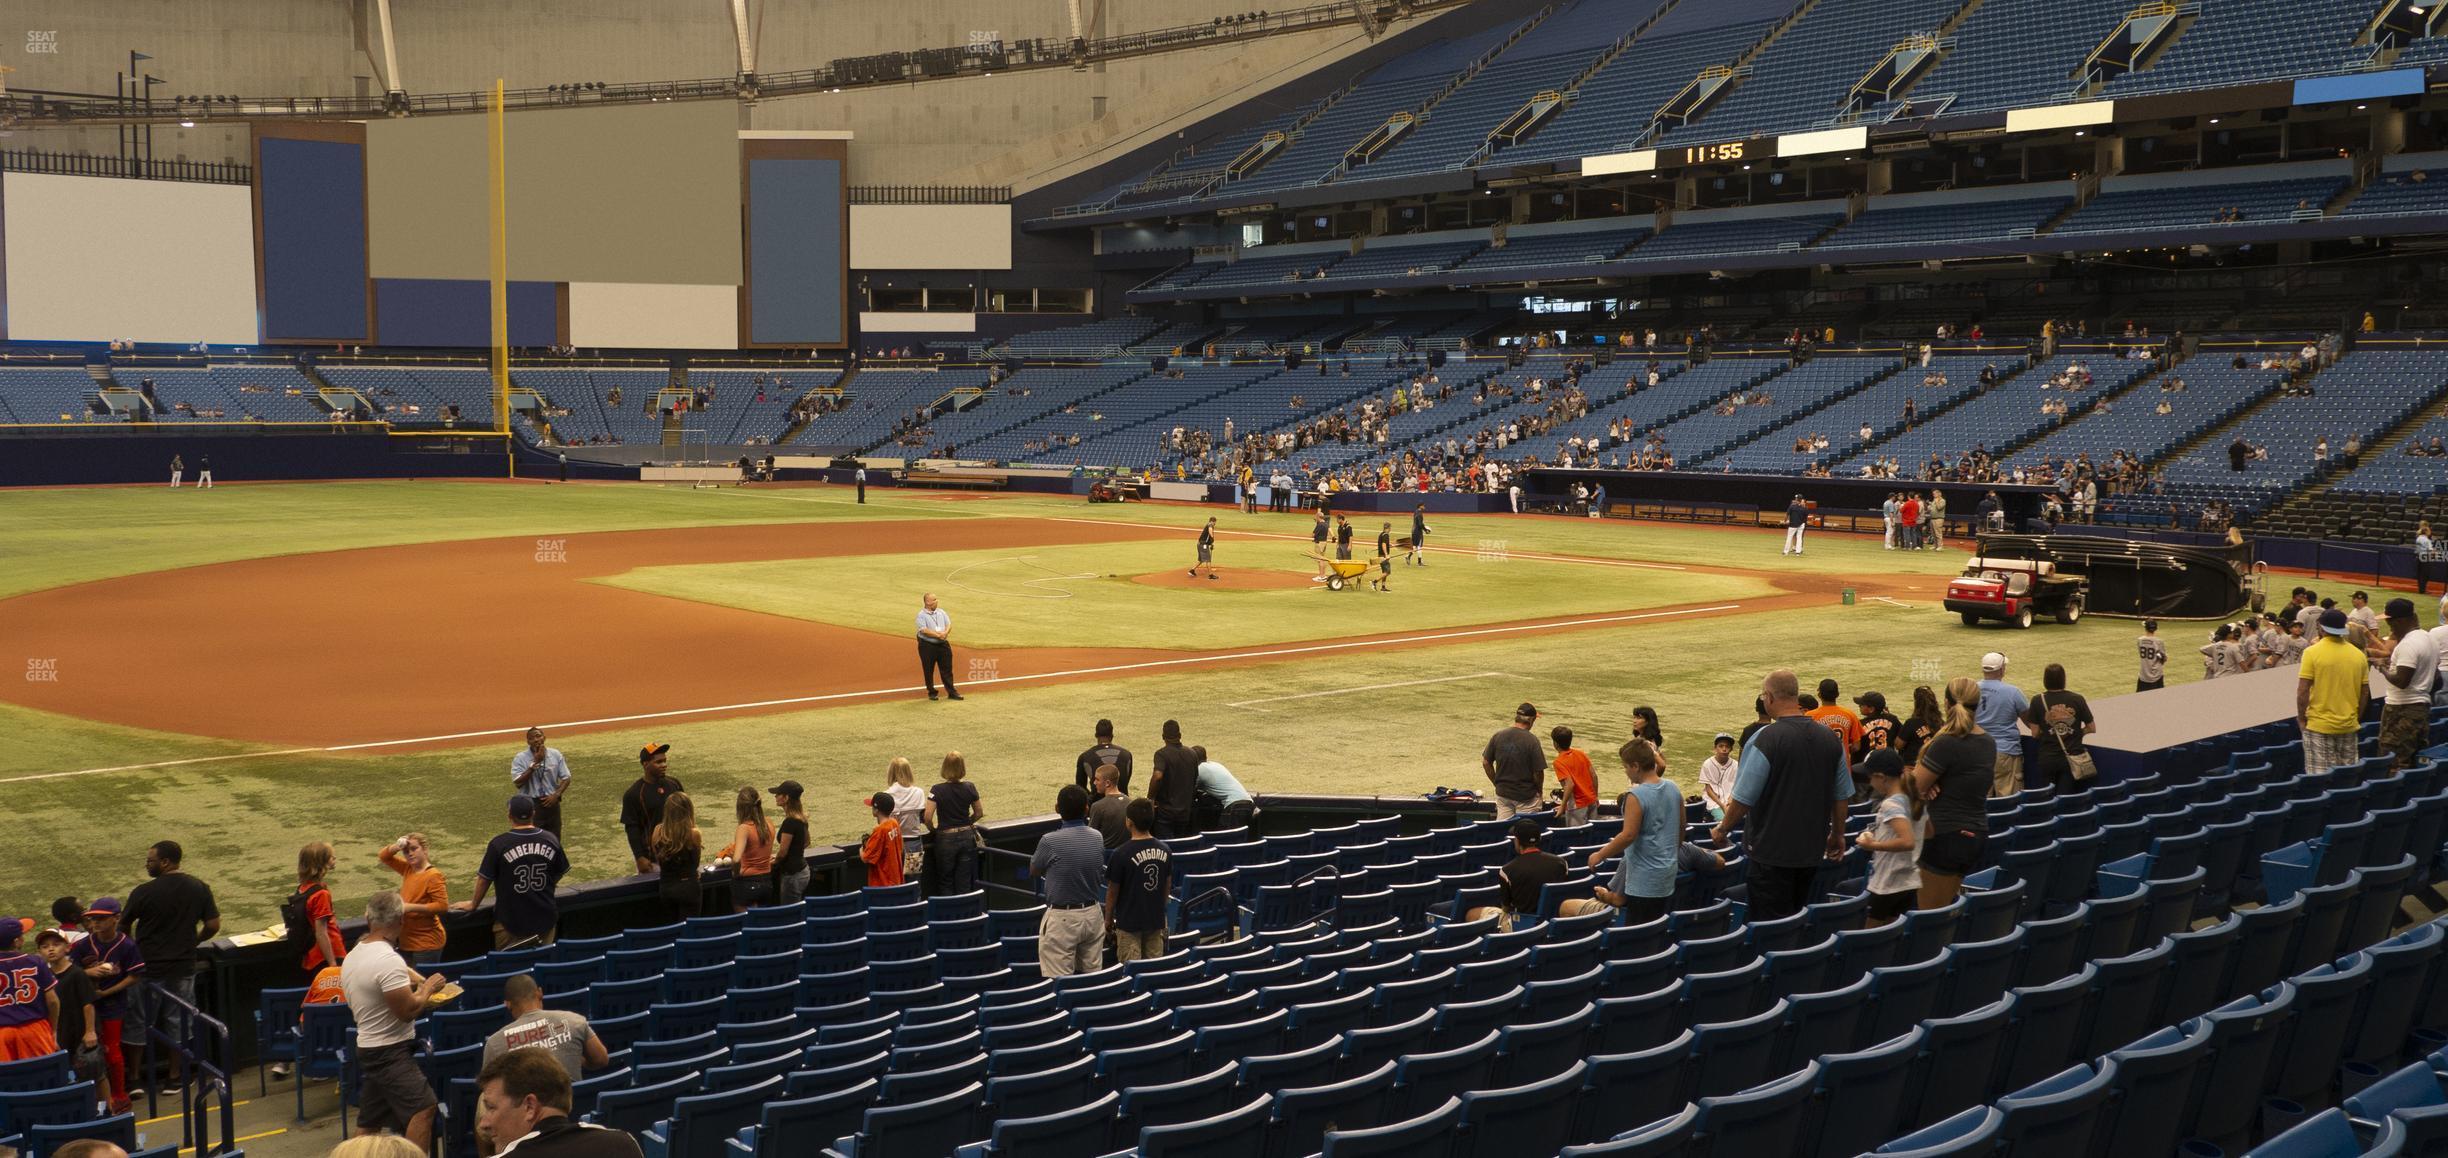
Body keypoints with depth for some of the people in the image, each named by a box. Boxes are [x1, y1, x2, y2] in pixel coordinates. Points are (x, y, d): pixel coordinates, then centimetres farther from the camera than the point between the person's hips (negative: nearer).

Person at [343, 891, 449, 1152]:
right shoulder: (388, 960, -20)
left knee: (369, 1121, 15)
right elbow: (408, 1010, -21)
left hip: (366, 1049, 10)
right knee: (423, 1107, -17)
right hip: (390, 1052, -10)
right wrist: (428, 988, -4)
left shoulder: (352, 957, 11)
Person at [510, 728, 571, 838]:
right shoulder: (520, 758, -8)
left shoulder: (555, 755, 0)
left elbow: (566, 778, 4)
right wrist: (534, 764, -21)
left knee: (554, 840, 12)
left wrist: (556, 795, -11)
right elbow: (518, 783, -19)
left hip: (551, 802, 3)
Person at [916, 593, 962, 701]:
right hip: (927, 645, -4)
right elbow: (924, 630, -17)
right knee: (928, 671, 4)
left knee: (947, 669, 5)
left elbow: (949, 625, 6)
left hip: (943, 644, 4)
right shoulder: (921, 615, -7)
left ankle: (951, 692, 11)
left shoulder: (941, 612, 11)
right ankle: (932, 693, 16)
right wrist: (938, 635, -20)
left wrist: (945, 633, -14)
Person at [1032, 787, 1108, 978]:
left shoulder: (1050, 841, -18)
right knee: (1093, 973, 14)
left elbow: (1034, 871, 0)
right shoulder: (1098, 838, -2)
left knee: (1059, 980, -1)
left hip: (1062, 918, -5)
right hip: (1093, 913, 5)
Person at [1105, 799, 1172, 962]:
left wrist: (1108, 919, 5)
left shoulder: (1120, 854, -17)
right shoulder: (1164, 850, -2)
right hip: (1156, 919, 5)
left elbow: (1112, 892, -9)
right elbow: (1168, 886, 9)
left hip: (1129, 921, -5)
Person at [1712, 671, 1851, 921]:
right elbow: (1842, 795, 11)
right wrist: (1837, 834, 25)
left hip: (1773, 852, -6)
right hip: (1813, 850, 6)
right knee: (1798, 920, 18)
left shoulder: (1765, 740, -17)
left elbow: (1744, 798, -15)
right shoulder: (1830, 738, 3)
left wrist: (1723, 829, 1)